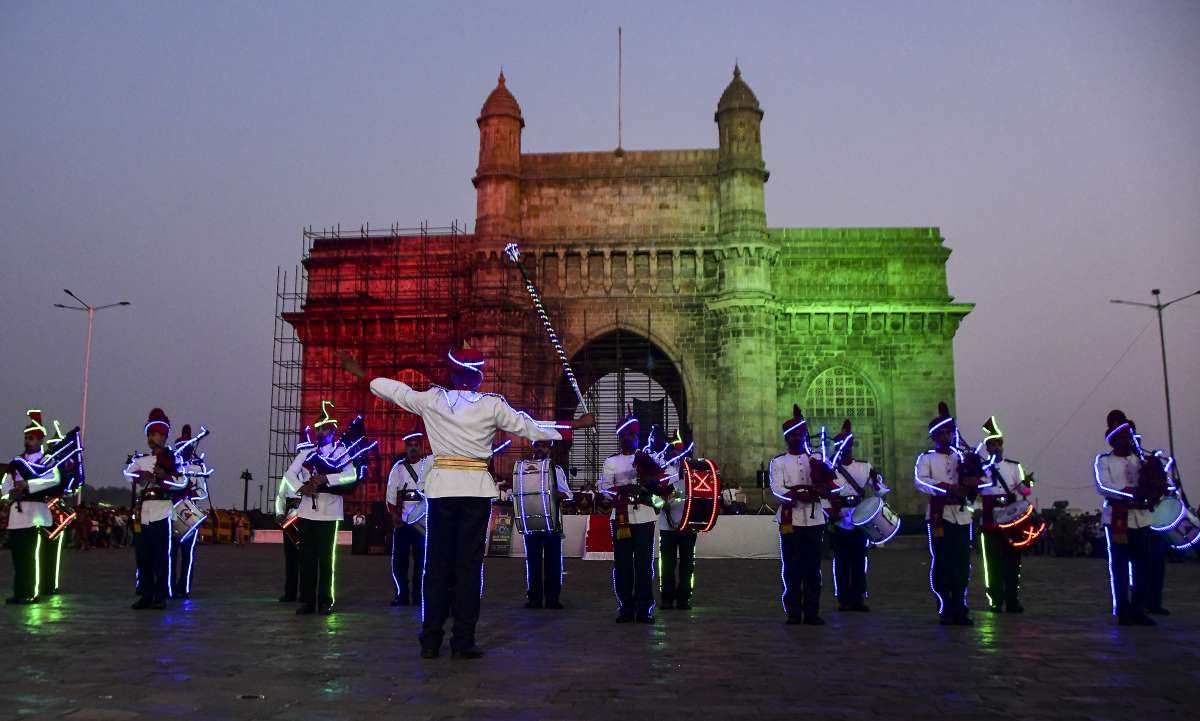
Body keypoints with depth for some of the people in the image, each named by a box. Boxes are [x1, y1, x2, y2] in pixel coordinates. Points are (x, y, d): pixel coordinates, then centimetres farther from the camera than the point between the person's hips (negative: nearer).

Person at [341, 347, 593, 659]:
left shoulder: (432, 399, 1)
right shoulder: (492, 405, -3)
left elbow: (395, 390, 14)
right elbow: (532, 429, 3)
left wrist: (361, 373, 29)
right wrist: (574, 425, 13)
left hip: (441, 487, 2)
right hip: (476, 489, -1)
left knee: (437, 563, 8)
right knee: (469, 564, 3)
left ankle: (430, 641, 10)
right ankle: (463, 642, 4)